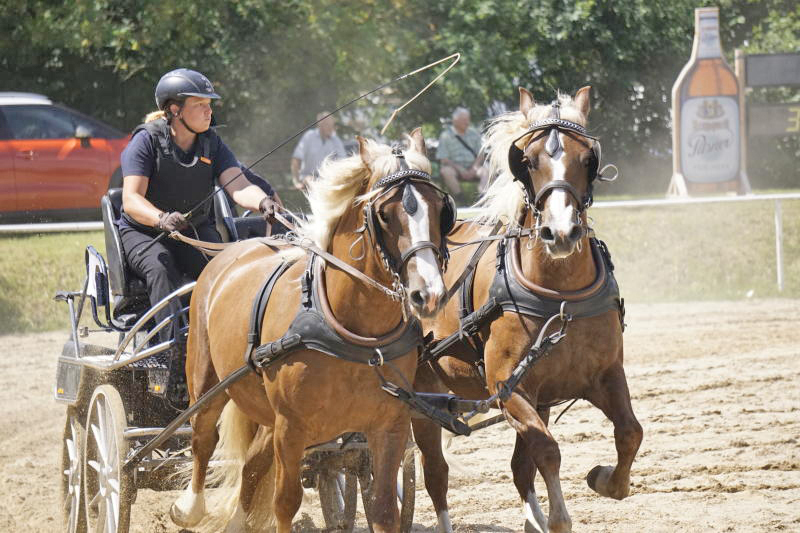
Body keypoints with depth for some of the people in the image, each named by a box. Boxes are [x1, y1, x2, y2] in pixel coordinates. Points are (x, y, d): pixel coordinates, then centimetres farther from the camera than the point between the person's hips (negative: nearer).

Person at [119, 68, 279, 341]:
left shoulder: (211, 143, 2)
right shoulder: (147, 140, -11)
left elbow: (238, 187, -12)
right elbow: (131, 199, -21)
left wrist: (262, 202, -37)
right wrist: (161, 218, -43)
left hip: (196, 229, 3)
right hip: (143, 233, -3)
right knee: (162, 271, -34)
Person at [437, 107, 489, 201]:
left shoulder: (474, 134, 13)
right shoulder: (446, 136, 2)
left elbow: (480, 155, 10)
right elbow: (444, 159, -5)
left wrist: (474, 169, -10)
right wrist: (460, 170, -16)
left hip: (472, 169, 3)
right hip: (454, 168, -3)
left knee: (486, 171, -27)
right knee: (446, 171, -36)